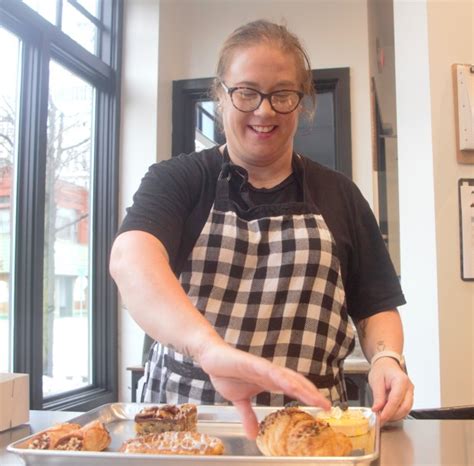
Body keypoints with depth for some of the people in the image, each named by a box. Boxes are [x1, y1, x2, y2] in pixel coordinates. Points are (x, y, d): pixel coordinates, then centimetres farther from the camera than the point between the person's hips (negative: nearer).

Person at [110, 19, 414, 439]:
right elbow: (130, 259, -18)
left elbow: (377, 308, 14)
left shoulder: (339, 196, 11)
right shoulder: (177, 181, 2)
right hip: (183, 413, -1)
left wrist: (386, 357, -9)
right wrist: (211, 348, -36)